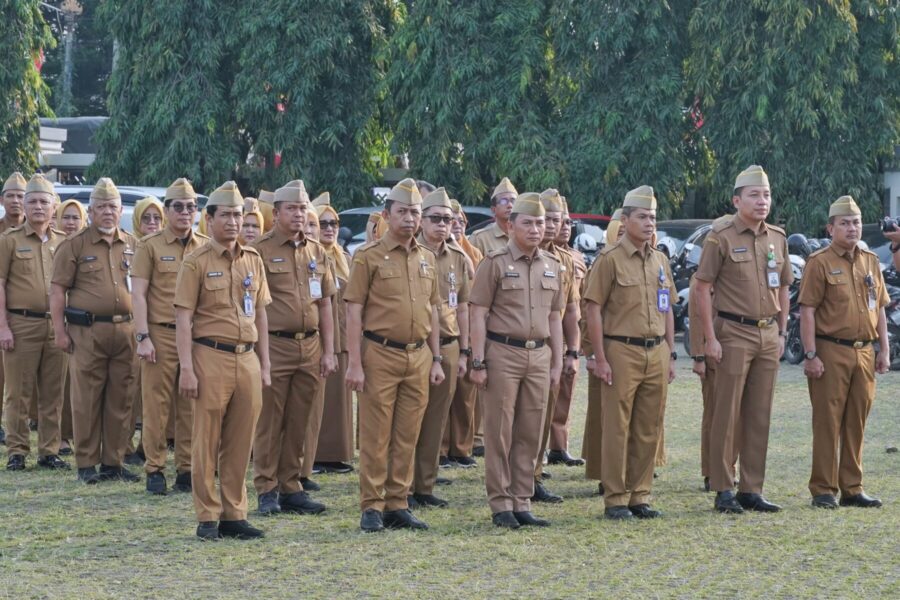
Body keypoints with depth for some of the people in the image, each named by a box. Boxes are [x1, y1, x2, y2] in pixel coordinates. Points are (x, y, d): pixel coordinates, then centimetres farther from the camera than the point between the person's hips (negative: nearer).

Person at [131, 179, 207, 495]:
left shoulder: (206, 247, 10)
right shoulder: (150, 246, 1)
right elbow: (138, 294, -3)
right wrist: (143, 337, -11)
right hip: (161, 335, -3)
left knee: (191, 407, 5)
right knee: (156, 405, -1)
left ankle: (186, 470, 12)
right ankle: (155, 470, 5)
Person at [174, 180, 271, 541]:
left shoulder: (253, 261, 13)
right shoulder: (196, 262, -3)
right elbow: (184, 318, -6)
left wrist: (264, 365, 14)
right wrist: (186, 369, -13)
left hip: (247, 358, 5)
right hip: (211, 357, -5)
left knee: (241, 442, 7)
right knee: (207, 441, 0)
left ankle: (234, 514, 15)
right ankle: (208, 518, 6)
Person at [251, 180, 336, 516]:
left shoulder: (317, 252, 14)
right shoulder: (260, 251, -3)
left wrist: (328, 351, 10)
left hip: (310, 346, 5)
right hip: (274, 346, -5)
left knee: (299, 423, 8)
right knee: (269, 422, -1)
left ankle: (291, 487, 15)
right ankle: (266, 490, 5)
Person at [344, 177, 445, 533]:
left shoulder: (426, 259, 13)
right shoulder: (369, 257, -4)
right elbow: (354, 312, -7)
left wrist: (436, 359, 13)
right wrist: (354, 363, -12)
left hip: (418, 357, 5)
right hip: (381, 355, -5)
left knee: (407, 437, 8)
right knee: (376, 437, -1)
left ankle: (397, 506, 15)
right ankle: (372, 507, 5)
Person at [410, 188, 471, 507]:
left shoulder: (459, 259, 10)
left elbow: (462, 307, 15)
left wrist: (463, 352, 12)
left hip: (447, 349, 5)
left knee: (436, 422, 8)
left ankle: (426, 486, 15)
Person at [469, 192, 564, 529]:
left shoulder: (552, 266, 12)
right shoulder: (495, 263, -4)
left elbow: (555, 318, 17)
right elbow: (478, 314, -6)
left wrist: (557, 363, 12)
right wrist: (478, 363, -11)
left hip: (539, 354, 5)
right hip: (503, 353, -5)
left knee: (531, 434, 6)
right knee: (500, 433, -1)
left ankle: (522, 503, 13)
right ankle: (500, 505, 5)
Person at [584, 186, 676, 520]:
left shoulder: (660, 261, 15)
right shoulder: (610, 259, -5)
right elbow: (594, 309, -7)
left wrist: (671, 355, 14)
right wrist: (600, 358, -12)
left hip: (656, 353, 6)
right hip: (622, 352, -6)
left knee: (648, 430, 7)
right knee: (617, 429, -3)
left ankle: (640, 496, 15)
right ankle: (615, 500, 2)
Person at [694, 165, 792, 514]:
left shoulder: (778, 239, 10)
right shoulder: (721, 237, -7)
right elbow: (703, 288, -8)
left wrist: (781, 334, 12)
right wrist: (710, 339, -12)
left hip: (768, 336, 5)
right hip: (734, 334, -5)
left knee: (760, 416, 7)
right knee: (727, 414, -3)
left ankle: (752, 489, 13)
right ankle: (723, 491, 3)